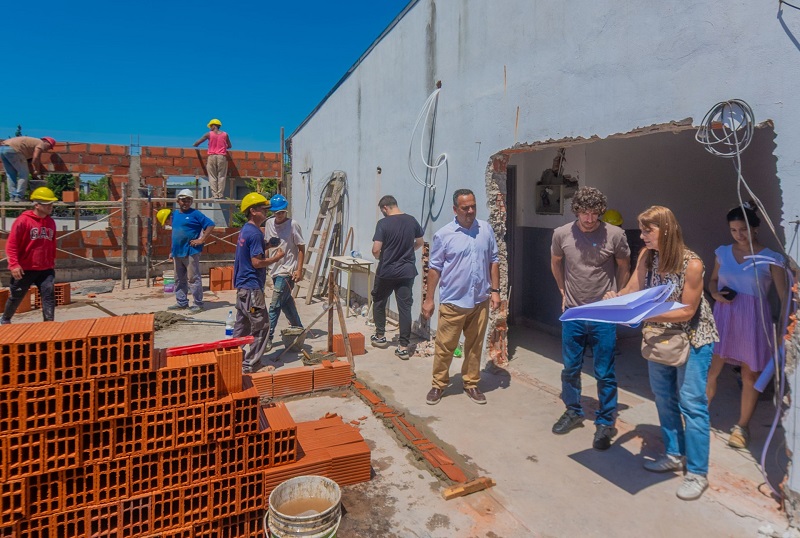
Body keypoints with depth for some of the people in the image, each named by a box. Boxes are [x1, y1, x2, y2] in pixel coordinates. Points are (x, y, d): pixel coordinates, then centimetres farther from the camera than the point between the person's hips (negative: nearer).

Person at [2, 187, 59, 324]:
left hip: (46, 269, 3)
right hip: (25, 269, -3)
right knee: (15, 297, 13)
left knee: (49, 296, -6)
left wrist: (52, 262, 18)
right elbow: (11, 244, -11)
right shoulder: (23, 220, -10)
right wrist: (14, 264, -17)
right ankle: (5, 320, 37)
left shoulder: (51, 222, 6)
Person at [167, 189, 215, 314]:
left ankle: (198, 304, 1)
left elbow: (210, 225, -11)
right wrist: (173, 250, 20)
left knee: (193, 279, -5)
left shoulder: (195, 214, -6)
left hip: (190, 252, -8)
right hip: (177, 252, 8)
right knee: (179, 279, 14)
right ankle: (181, 302, 25)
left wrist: (202, 240, -15)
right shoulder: (175, 214, 15)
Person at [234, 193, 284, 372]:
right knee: (261, 326, -3)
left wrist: (266, 249, 15)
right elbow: (257, 262, -20)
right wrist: (277, 257, -9)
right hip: (252, 287, -10)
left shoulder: (245, 230, 14)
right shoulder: (255, 233, -17)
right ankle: (250, 365, 2)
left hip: (242, 286, 10)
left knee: (242, 326, 17)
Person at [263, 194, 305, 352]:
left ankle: (268, 338, -2)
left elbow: (301, 249, -10)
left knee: (275, 305, -8)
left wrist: (299, 270, -14)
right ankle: (298, 328, 35)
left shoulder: (293, 225, -12)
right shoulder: (269, 223, 5)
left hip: (287, 271, -7)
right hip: (275, 269, 7)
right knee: (286, 302, 18)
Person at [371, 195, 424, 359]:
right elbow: (419, 242, 14)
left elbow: (376, 249, -17)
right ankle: (404, 346, 5)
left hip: (386, 271, -3)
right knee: (405, 307, 4)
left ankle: (380, 336, 30)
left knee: (379, 302, 20)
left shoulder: (383, 223, -13)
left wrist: (380, 257, 4)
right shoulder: (412, 221, 1)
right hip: (407, 271, 3)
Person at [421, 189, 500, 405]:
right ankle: (438, 384, 22)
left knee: (475, 346, 14)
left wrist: (495, 290, 4)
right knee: (445, 346, 5)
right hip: (453, 302, -3)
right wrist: (429, 299, -4)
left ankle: (471, 384, 29)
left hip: (480, 301, 3)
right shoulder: (444, 234, -6)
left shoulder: (486, 229, 4)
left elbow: (494, 261, 10)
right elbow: (434, 268, -3)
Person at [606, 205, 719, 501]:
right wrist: (614, 299, -26)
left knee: (691, 403, -4)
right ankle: (674, 455, 31)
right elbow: (632, 290, -5)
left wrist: (647, 315, -32)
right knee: (664, 398, 14)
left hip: (691, 338, -6)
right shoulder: (647, 256, -6)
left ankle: (697, 473, 9)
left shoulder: (692, 263, -23)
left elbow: (686, 312, -21)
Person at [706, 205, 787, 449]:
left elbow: (784, 297, -5)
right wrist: (716, 293, -5)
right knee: (710, 370, 1)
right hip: (723, 318, 2)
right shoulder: (723, 252, 5)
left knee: (750, 375, 8)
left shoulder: (771, 259, -5)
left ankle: (742, 427, 24)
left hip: (753, 320, -2)